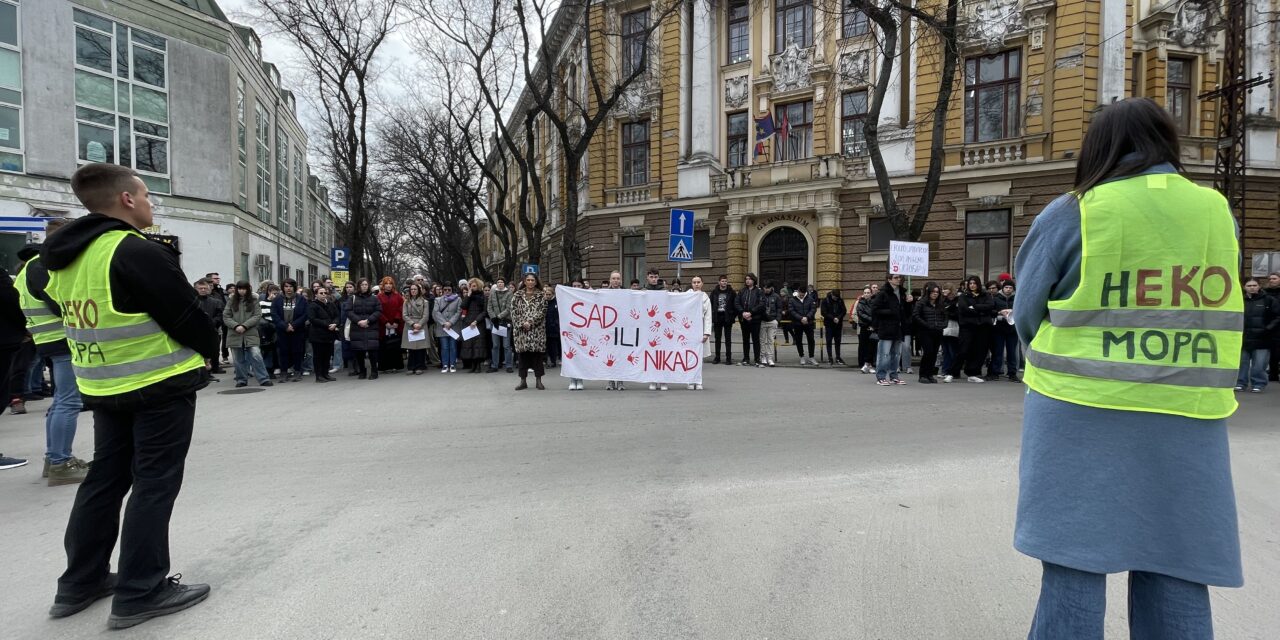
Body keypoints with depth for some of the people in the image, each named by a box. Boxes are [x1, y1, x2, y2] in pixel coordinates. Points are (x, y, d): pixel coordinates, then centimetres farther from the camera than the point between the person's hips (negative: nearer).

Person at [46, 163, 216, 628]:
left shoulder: (64, 258, 10)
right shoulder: (137, 251, -19)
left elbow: (91, 318, 17)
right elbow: (187, 316, -16)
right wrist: (210, 350, -1)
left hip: (103, 387, 9)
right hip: (161, 385, -8)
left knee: (106, 477, 17)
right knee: (154, 483, -1)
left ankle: (80, 582, 26)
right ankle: (141, 593, 5)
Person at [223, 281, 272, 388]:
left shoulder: (254, 301, 4)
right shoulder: (231, 301, 9)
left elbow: (257, 316, -3)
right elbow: (225, 317, 5)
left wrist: (244, 326, -13)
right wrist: (236, 326, -11)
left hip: (251, 334, -2)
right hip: (235, 334, 2)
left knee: (256, 355, -11)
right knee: (238, 359, 7)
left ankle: (264, 379, -7)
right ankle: (241, 380, 19)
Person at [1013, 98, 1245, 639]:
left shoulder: (1071, 214, -7)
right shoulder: (1217, 212, 5)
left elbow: (1027, 314, -1)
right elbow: (1211, 312, 14)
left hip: (1081, 415, -4)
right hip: (1186, 421, 4)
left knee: (1073, 566, 4)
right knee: (1176, 571, 13)